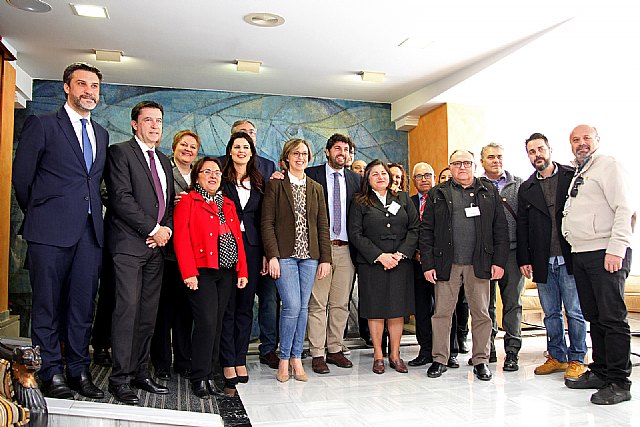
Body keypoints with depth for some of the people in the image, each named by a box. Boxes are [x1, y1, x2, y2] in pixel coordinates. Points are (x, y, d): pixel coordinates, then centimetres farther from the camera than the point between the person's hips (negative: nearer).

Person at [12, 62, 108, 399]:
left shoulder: (101, 134, 17)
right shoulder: (42, 125, 1)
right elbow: (21, 175, 1)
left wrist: (93, 213, 12)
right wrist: (38, 214, 7)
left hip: (90, 232, 5)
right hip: (50, 231, -4)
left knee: (83, 305, 8)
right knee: (47, 304, 4)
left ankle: (78, 369, 18)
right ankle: (50, 372, 15)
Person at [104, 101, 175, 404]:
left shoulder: (164, 161, 21)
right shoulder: (120, 152, -1)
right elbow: (121, 198, -12)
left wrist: (166, 228, 2)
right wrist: (153, 229, -12)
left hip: (156, 244, 7)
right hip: (129, 244, -7)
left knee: (149, 312, 7)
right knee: (128, 308, -9)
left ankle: (140, 373, 16)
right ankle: (120, 379, 1)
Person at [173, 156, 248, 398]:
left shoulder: (228, 204, 20)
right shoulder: (187, 201, 1)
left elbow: (238, 239, 16)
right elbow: (181, 239, -8)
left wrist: (242, 271, 8)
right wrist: (189, 273, -16)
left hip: (227, 272, 6)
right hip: (202, 272, -6)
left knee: (217, 324, 8)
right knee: (206, 323, -10)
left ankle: (209, 375, 18)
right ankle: (200, 378, 3)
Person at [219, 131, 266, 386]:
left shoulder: (259, 183, 13)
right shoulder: (221, 179, 2)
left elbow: (263, 220, 11)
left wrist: (265, 253, 5)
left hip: (251, 247, 3)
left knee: (246, 305, 8)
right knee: (227, 306, 1)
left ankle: (240, 360, 17)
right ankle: (228, 362, 9)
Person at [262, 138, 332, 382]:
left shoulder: (316, 188, 14)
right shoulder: (275, 185, 2)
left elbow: (323, 225, 12)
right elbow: (267, 223, -4)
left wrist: (325, 258, 5)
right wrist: (272, 256, -13)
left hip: (309, 255, 4)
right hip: (285, 254, -4)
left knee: (303, 307, 5)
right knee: (292, 306, -10)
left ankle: (296, 358, 17)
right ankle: (284, 360, 8)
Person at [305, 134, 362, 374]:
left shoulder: (355, 179, 13)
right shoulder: (311, 175, 2)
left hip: (346, 249, 4)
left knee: (340, 304, 9)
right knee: (317, 304, -1)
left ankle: (335, 350, 20)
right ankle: (317, 354, 7)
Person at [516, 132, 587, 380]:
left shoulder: (572, 177, 3)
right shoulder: (526, 188, 11)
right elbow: (522, 227, 10)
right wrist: (524, 259, 5)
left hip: (570, 258, -3)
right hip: (543, 262, 3)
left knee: (575, 311, 3)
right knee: (551, 313, 11)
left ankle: (577, 360, 15)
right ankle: (557, 357, 23)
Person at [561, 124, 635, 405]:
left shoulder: (609, 166, -3)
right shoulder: (576, 175, 20)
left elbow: (625, 210, -12)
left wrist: (616, 250, -19)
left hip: (606, 254, -8)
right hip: (580, 255, 8)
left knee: (612, 318, -5)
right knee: (594, 317, 13)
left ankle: (619, 382, 2)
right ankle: (600, 372, 22)